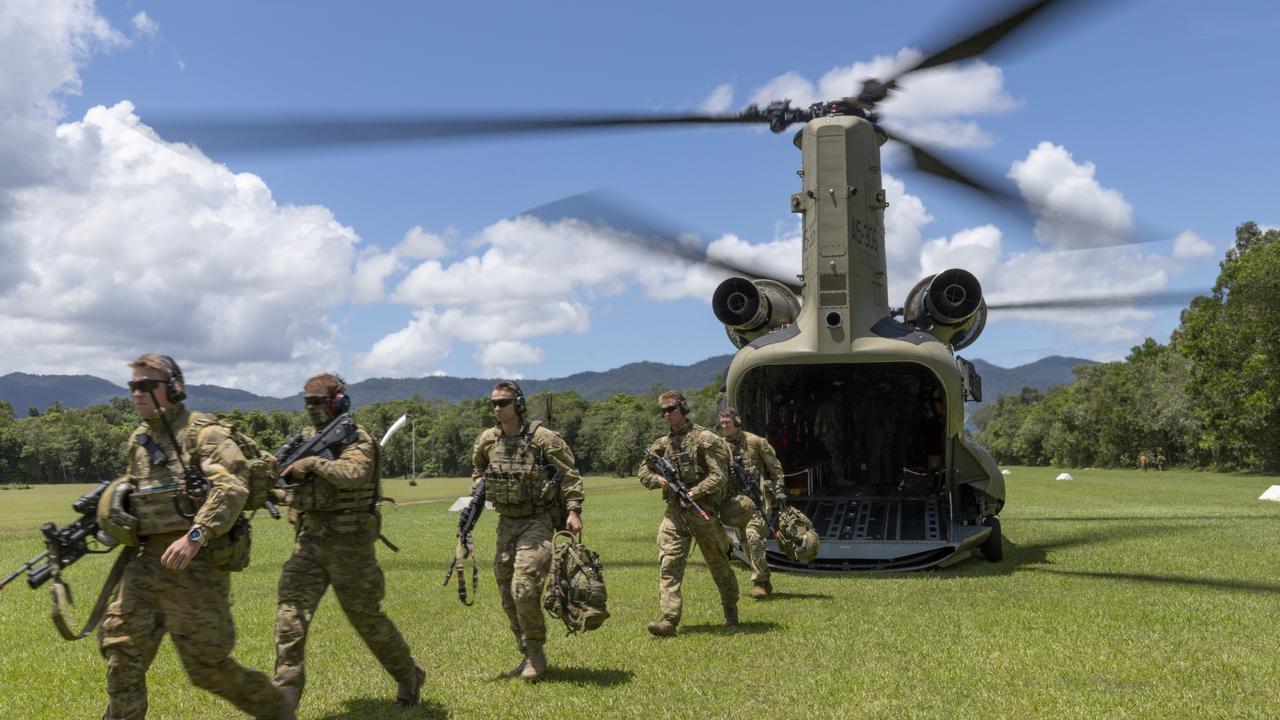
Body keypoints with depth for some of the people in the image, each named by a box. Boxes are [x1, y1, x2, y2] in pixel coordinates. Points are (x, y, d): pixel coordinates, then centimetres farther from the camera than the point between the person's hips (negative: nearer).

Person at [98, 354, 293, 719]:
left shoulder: (203, 432, -8)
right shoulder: (138, 441, 15)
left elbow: (232, 488, -22)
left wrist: (194, 536, -32)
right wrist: (114, 515, 12)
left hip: (196, 564, -7)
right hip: (145, 562, 7)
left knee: (208, 666, -2)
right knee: (121, 656, 3)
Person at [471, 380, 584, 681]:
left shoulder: (542, 438, -13)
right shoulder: (487, 440, 3)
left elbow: (569, 474, -8)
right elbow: (478, 469, 23)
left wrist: (574, 510, -16)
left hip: (538, 522, -6)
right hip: (507, 522, 6)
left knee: (524, 587, -18)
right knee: (507, 592, 8)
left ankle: (536, 652, 1)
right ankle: (528, 656, 21)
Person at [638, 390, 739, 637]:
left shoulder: (704, 438, -7)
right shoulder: (662, 444, 11)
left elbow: (719, 476, -12)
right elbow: (643, 471, 17)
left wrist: (693, 493, -21)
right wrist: (657, 479, -5)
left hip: (703, 509, -4)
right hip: (674, 512, 4)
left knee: (719, 565, 12)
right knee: (668, 565, -11)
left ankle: (731, 611, 33)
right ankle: (668, 620, -17)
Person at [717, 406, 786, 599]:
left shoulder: (755, 442, -1)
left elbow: (775, 467, 4)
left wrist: (779, 490, -1)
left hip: (757, 496, -4)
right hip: (735, 501, 5)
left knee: (753, 535, -19)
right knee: (745, 542, 6)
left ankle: (759, 583, -11)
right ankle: (764, 582, 20)